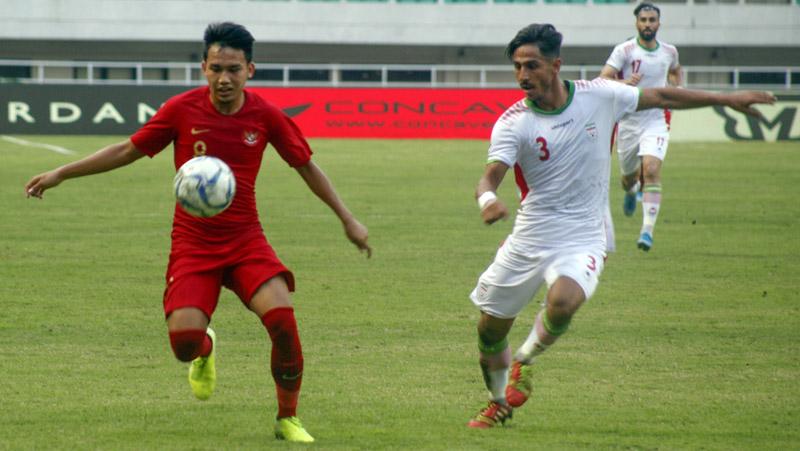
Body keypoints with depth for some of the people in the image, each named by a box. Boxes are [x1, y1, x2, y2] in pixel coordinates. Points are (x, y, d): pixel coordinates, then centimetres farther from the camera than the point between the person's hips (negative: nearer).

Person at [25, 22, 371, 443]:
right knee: (183, 338, -19)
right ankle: (205, 351, 23)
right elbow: (127, 150, 5)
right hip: (192, 242, 0)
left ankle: (288, 419, -3)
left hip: (245, 238, 0)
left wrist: (348, 219, 11)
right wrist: (62, 173, 3)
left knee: (282, 317, -24)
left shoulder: (265, 116, -4)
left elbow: (307, 166, 9)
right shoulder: (181, 109, -6)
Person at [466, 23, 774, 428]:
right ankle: (499, 402, 39)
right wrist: (487, 200, -44)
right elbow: (491, 175, -19)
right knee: (490, 329, 8)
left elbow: (660, 97, 9)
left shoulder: (597, 96, -4)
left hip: (582, 239, -1)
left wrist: (728, 99, 13)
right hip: (528, 238, 1)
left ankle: (526, 358, 0)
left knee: (562, 303, -32)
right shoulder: (513, 122, -8)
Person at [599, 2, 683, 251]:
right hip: (628, 120, 0)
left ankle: (648, 230, -23)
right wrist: (625, 83, -37)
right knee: (629, 175, 14)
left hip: (656, 120, 0)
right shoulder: (625, 50, -8)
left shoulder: (669, 51, 4)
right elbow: (603, 79, -18)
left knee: (651, 169, -21)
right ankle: (631, 191, 55)